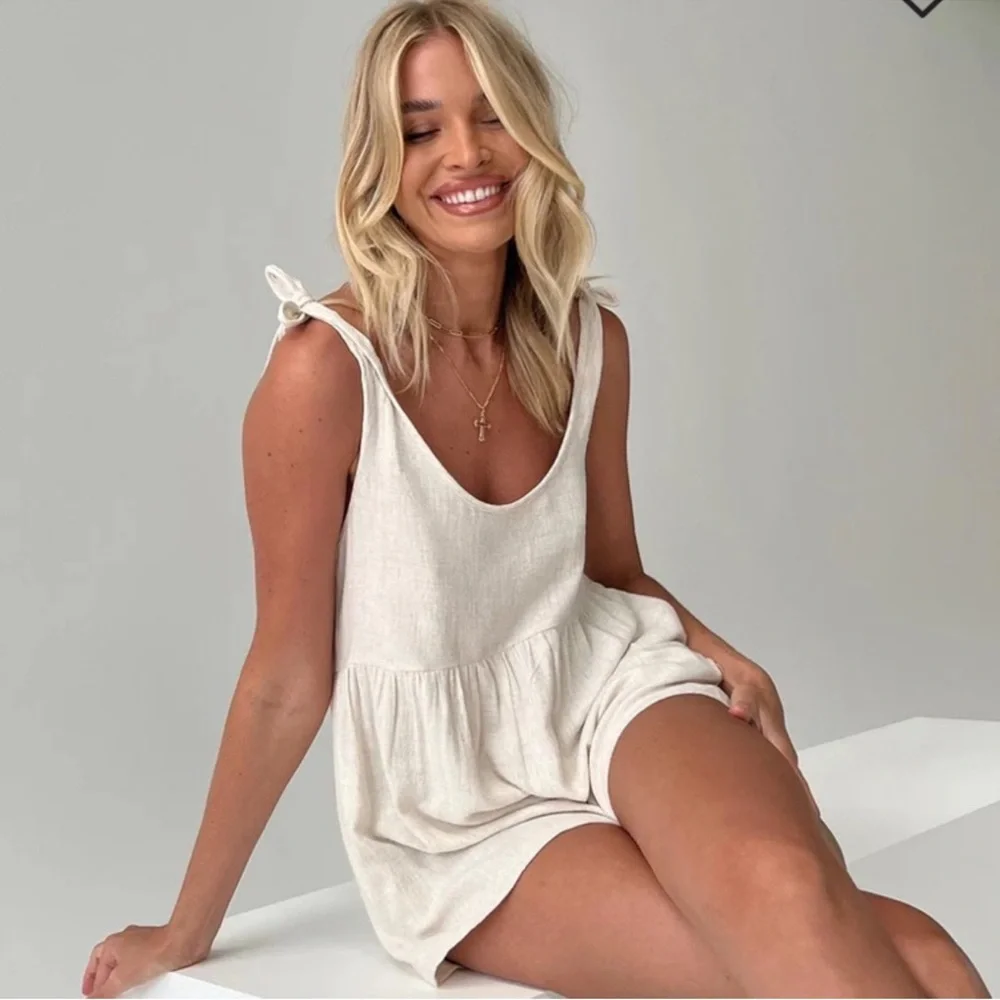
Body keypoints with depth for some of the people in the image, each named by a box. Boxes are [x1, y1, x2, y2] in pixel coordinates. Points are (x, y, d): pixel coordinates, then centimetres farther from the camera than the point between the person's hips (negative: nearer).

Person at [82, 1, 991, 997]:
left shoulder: (591, 339, 1)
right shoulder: (326, 367, -15)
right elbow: (286, 681, -8)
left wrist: (717, 652, -5)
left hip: (613, 694, 4)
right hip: (455, 806, -4)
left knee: (784, 881, -31)